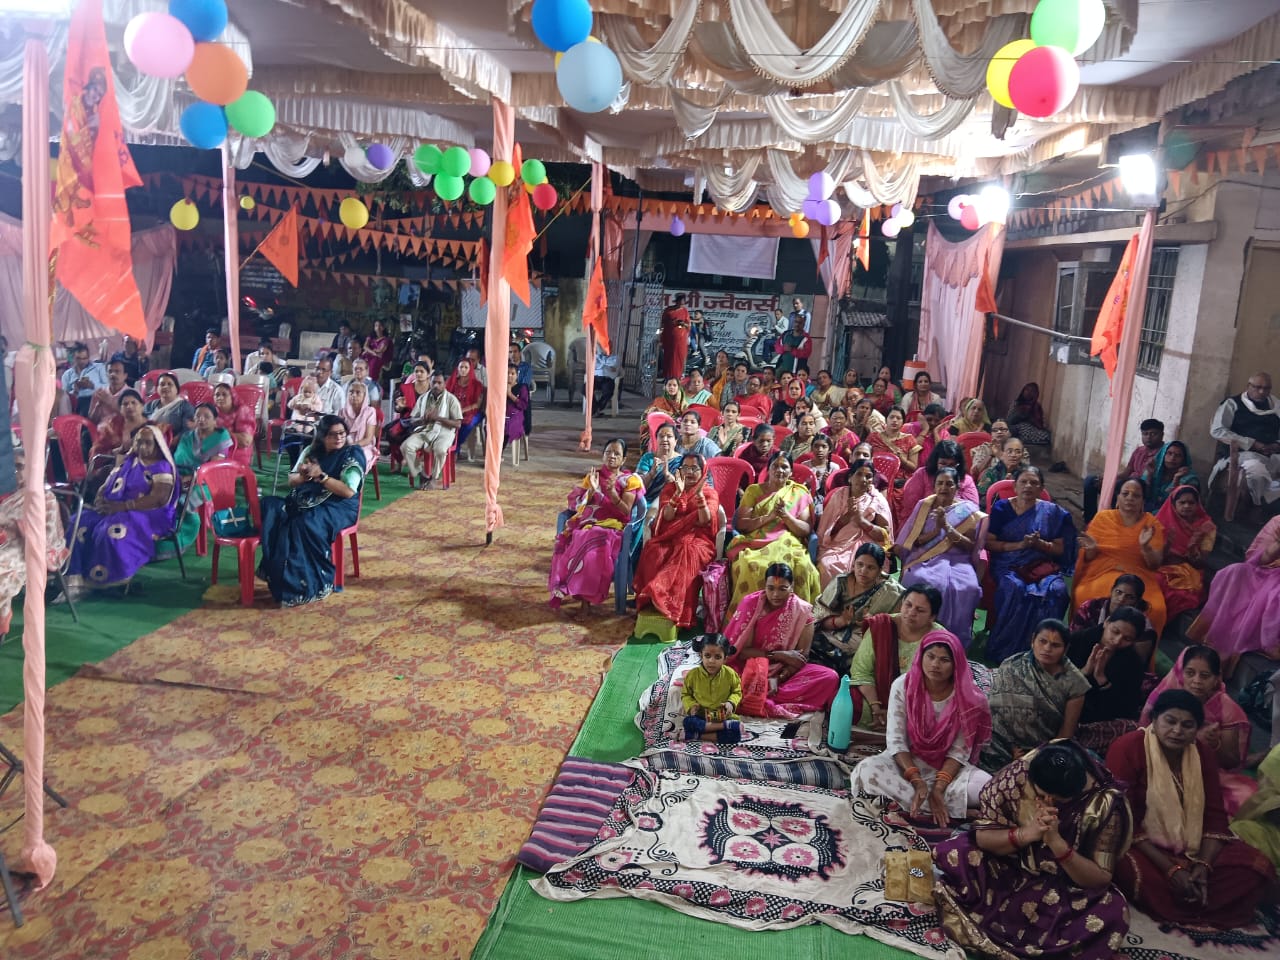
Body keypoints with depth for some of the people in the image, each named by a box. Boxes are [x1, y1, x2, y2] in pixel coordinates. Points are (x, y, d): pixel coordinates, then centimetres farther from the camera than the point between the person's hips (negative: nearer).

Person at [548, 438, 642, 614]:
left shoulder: (629, 480, 7)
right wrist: (592, 490, -8)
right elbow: (579, 504, 9)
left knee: (594, 548, -35)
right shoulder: (593, 475, 16)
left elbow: (626, 511, -3)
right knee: (566, 543, -29)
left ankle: (586, 597, -25)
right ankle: (565, 590, -21)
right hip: (588, 522, 3)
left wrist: (612, 492, -16)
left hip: (612, 525, -3)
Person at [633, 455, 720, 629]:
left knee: (688, 552, -37)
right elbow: (666, 517, -2)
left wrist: (699, 494, -18)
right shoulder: (669, 488, 15)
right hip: (670, 537, 2)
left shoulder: (710, 492, 11)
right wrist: (678, 493, -14)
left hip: (697, 540, -1)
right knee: (654, 551, -33)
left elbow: (706, 521, -7)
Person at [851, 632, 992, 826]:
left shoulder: (966, 695, -13)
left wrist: (938, 787, -25)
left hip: (948, 766, 0)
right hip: (907, 761, 0)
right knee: (868, 770, -31)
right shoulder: (903, 686, -14)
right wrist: (916, 780, -27)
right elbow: (896, 740, -14)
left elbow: (960, 750, -12)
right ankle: (951, 811, -25)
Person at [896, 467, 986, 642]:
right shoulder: (924, 505, 12)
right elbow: (913, 541, 5)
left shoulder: (968, 510, 8)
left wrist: (947, 526, -13)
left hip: (957, 559, 0)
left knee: (967, 588, -32)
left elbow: (970, 546, -1)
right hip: (926, 559, 0)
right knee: (922, 582, -34)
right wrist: (936, 530, -11)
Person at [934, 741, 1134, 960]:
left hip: (1068, 888, -1)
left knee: (1110, 913, -32)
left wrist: (1056, 841, -35)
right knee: (949, 853, -20)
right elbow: (982, 836, -13)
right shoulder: (1016, 776, -20)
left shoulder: (1105, 802, -22)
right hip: (1006, 869, 2)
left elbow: (1101, 879, -19)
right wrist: (1026, 834, -31)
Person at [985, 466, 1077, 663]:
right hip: (1008, 565, -2)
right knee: (1015, 588, -35)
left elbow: (1060, 549, 10)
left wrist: (1039, 543, -10)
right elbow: (989, 543, 1)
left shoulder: (1052, 512, 11)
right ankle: (1002, 650, -27)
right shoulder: (1001, 508, 7)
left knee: (1057, 590, -31)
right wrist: (1019, 545, -12)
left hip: (1042, 565, 2)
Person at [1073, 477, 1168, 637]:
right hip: (1102, 573, -1)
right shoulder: (1103, 517, 8)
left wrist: (1145, 547, -18)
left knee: (1155, 609, -28)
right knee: (1088, 598, -33)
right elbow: (1088, 558, 7)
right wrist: (1091, 549, -16)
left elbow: (1155, 564, 1)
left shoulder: (1152, 524, 9)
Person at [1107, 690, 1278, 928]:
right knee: (1139, 876, -38)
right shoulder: (1127, 749, -15)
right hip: (1139, 845, -5)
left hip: (1194, 849, 6)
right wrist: (1170, 869, -24)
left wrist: (1203, 865, -17)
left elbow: (1215, 816, 0)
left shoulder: (1203, 754, 3)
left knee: (1257, 867, -14)